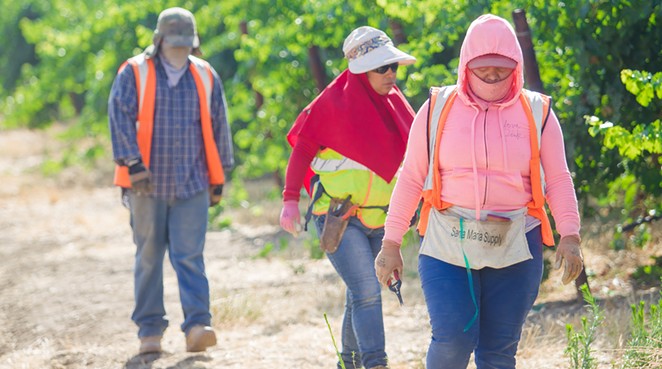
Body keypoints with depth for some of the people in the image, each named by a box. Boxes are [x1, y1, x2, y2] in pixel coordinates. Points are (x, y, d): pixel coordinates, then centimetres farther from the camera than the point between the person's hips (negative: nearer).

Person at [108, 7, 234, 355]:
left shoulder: (205, 77, 8)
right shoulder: (134, 73, 0)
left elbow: (218, 127, 14)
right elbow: (120, 117, -9)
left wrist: (218, 178, 14)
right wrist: (133, 163, -19)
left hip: (192, 183, 1)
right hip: (147, 183, -1)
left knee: (190, 256, -8)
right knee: (149, 257, 5)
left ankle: (196, 327, -15)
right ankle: (149, 331, 11)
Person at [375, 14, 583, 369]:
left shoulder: (537, 113, 5)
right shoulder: (438, 108, 5)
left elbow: (558, 180, 6)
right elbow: (411, 179, 8)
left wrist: (570, 236, -7)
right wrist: (391, 243, 5)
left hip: (514, 247, 1)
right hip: (447, 245, -1)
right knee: (453, 340, -14)